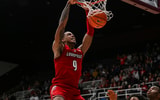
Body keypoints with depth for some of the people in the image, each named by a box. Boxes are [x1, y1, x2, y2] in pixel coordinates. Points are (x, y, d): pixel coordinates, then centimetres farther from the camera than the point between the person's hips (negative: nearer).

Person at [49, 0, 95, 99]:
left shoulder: (80, 51, 20)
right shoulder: (59, 48, 6)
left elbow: (90, 33, 19)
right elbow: (62, 24, -3)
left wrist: (87, 11, 16)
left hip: (74, 91, 7)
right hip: (59, 87, -7)